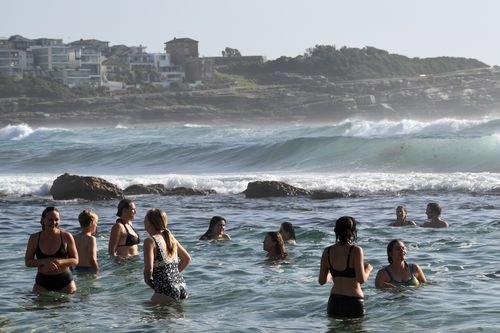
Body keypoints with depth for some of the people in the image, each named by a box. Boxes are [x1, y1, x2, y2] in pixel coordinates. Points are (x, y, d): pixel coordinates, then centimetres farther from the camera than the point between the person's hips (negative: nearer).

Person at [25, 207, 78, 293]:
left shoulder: (66, 237, -3)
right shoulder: (34, 238, 1)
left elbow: (75, 260, 1)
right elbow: (28, 262, 2)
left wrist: (60, 262, -19)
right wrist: (44, 262, -16)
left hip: (64, 283, -1)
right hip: (42, 283, 1)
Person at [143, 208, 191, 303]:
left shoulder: (150, 241, -10)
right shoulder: (170, 237, 13)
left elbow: (149, 269, -19)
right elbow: (187, 258, 24)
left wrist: (148, 281, 1)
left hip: (167, 292, -8)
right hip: (181, 288, 8)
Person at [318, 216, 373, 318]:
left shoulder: (327, 251, 2)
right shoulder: (356, 250, -12)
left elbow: (322, 281, 5)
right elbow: (361, 279, -16)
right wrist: (368, 269, 5)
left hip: (334, 301, 5)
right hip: (353, 302, -5)